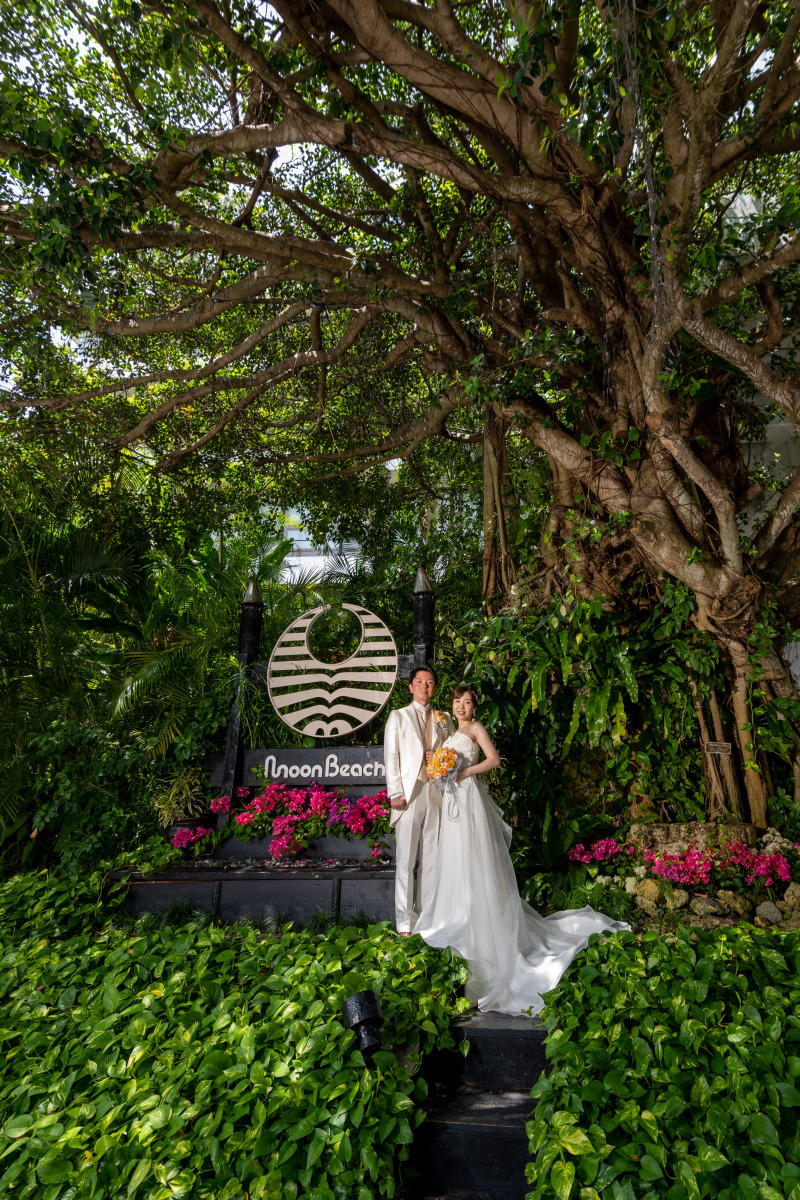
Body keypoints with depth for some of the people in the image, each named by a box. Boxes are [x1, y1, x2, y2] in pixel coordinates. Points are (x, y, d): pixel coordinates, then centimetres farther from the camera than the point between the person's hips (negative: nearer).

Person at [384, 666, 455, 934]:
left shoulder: (444, 719, 15)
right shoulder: (398, 716, 6)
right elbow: (391, 756, 0)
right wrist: (395, 793, -8)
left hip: (436, 794, 3)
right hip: (409, 793, -3)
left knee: (432, 859, 8)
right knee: (406, 860, -1)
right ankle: (406, 922, 9)